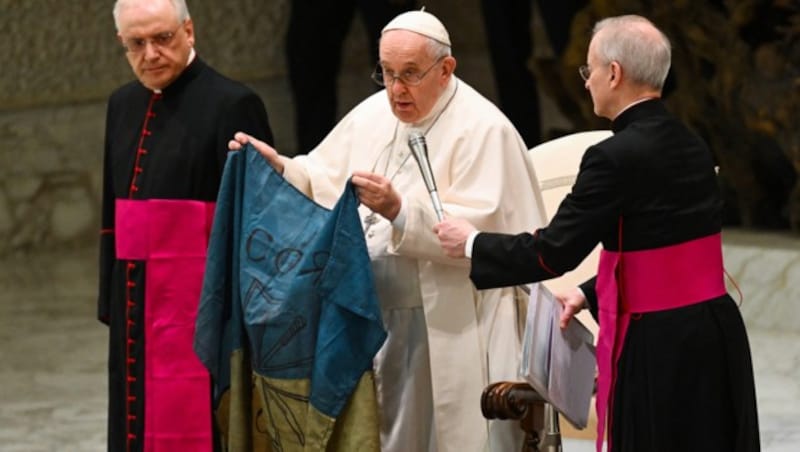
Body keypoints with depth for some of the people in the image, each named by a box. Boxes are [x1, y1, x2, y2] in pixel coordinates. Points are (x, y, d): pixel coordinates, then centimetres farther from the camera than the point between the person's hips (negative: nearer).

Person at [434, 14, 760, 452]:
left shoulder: (617, 157, -17)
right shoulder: (693, 148, 8)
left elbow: (553, 252, -13)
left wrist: (472, 244, 2)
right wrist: (589, 293, 20)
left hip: (659, 347, -8)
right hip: (715, 334, 8)